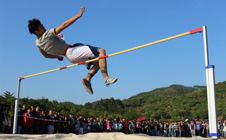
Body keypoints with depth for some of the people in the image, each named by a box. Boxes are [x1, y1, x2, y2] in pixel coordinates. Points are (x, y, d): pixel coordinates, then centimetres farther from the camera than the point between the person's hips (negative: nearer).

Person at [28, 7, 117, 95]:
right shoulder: (47, 35, -18)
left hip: (69, 57, 10)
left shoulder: (38, 43, 9)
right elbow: (64, 25, -18)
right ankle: (106, 79, -22)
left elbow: (46, 55, 26)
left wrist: (57, 56, 41)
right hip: (72, 51, -10)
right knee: (101, 51, -15)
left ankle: (87, 79, -1)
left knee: (97, 63, 16)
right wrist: (78, 15, -14)